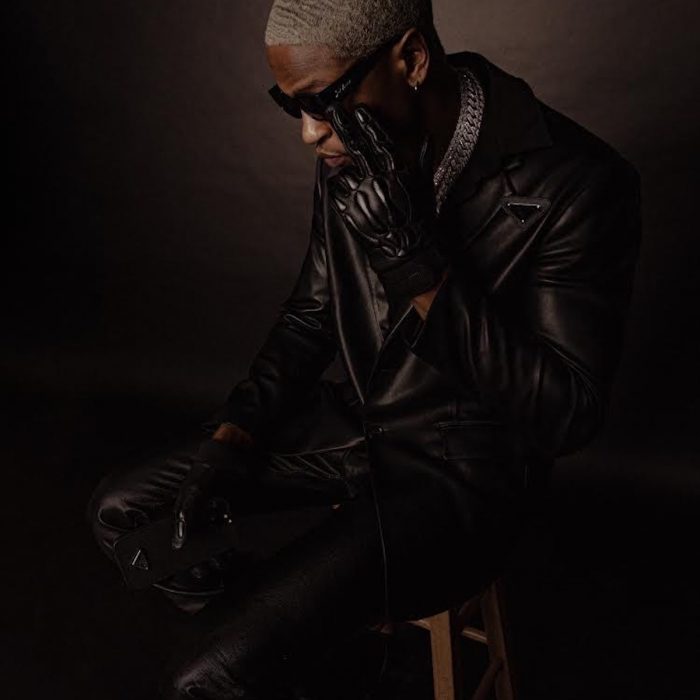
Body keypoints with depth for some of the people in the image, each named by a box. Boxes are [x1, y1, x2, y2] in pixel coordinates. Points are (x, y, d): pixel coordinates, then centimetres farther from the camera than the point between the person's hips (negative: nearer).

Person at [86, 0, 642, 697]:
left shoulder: (576, 184, -21)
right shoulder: (350, 158, -2)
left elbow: (567, 414, -22)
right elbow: (309, 316, 8)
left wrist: (415, 261, -31)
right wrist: (229, 438, -4)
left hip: (460, 471, -6)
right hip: (351, 422, 7)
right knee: (118, 508, 7)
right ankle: (256, 621, 25)